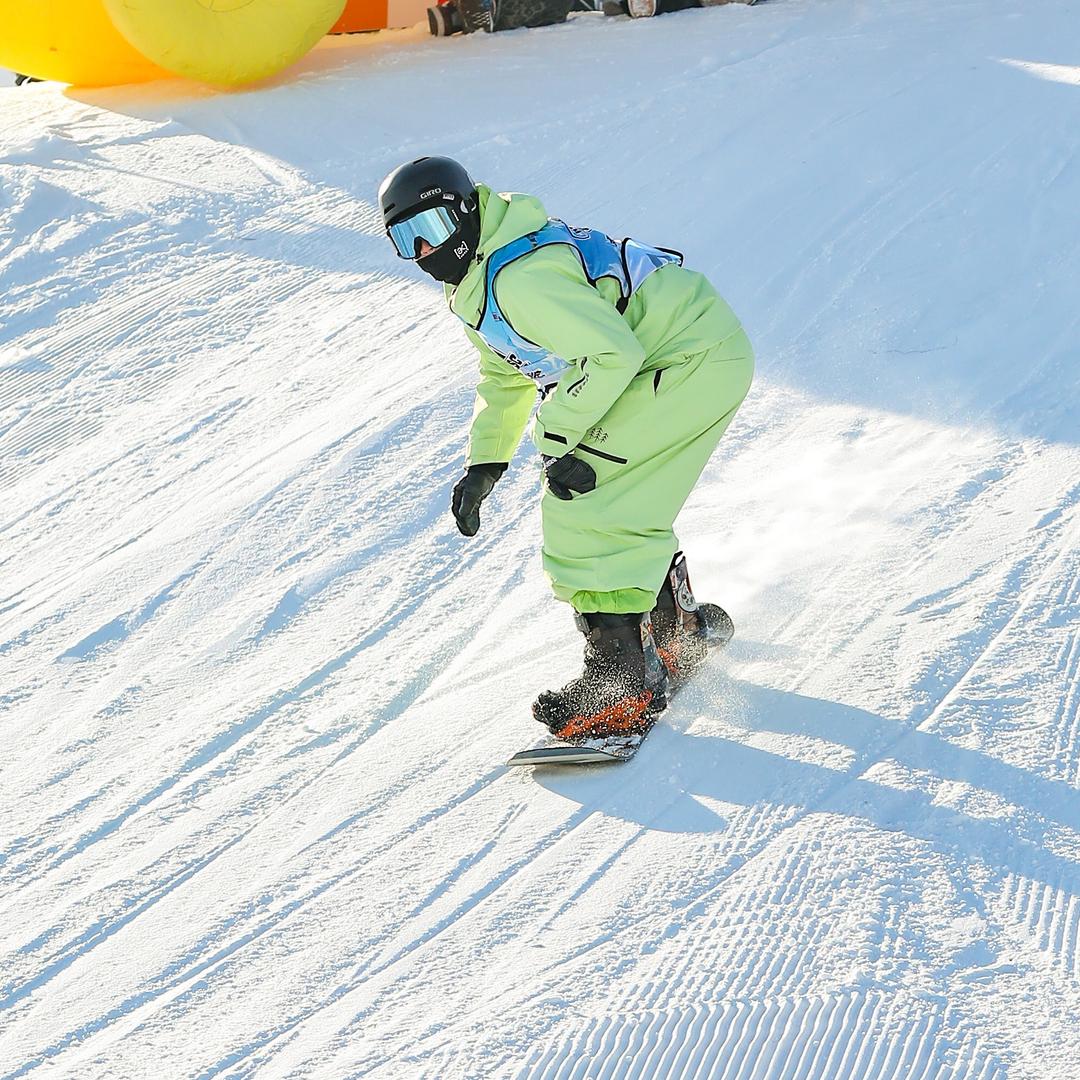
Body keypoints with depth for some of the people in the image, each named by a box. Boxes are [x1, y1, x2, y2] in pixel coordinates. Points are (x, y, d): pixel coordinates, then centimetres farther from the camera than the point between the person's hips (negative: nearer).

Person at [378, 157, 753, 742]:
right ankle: (678, 625, 40)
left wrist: (558, 435, -21)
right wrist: (484, 461, 12)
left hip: (696, 360, -10)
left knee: (580, 502, -15)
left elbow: (613, 354, -28)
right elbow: (505, 377, 22)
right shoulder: (478, 283, 9)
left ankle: (621, 676, -13)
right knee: (623, 503, 20)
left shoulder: (518, 279, -25)